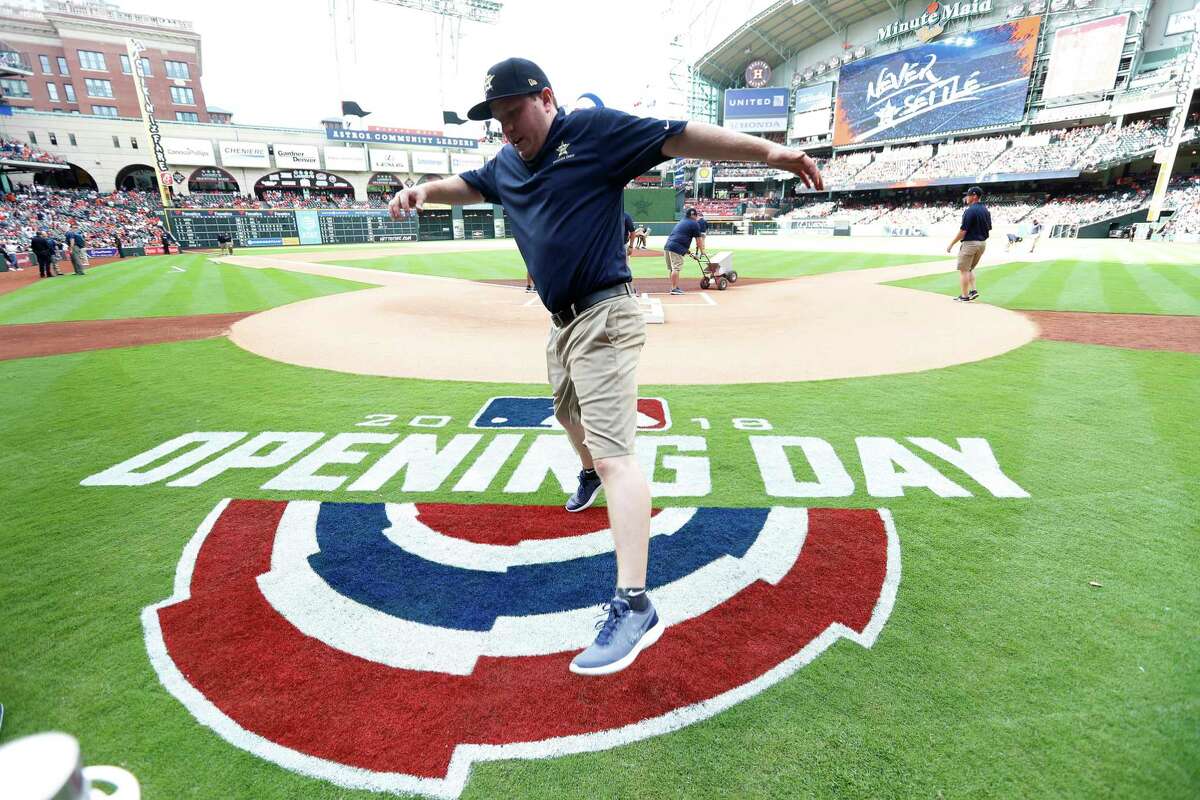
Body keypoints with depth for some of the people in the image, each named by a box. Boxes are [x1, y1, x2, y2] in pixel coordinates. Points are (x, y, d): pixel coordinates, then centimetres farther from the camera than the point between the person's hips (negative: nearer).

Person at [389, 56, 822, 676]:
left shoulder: (596, 131, -7)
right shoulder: (507, 163, 15)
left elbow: (678, 137, -13)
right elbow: (470, 185, 29)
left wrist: (766, 150, -21)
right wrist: (422, 190, 9)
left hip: (603, 317, -9)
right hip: (561, 320, 9)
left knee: (613, 450, -17)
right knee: (570, 413, 28)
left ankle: (634, 606, -16)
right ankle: (589, 477, 60)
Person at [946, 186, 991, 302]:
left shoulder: (970, 210, -16)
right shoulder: (986, 210, 10)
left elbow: (963, 230, -19)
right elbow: (989, 228, 14)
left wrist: (951, 244, -13)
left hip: (970, 243, -9)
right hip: (983, 243, 9)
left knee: (963, 270, 0)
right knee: (970, 268, 22)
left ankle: (965, 296, 1)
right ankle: (973, 290, 12)